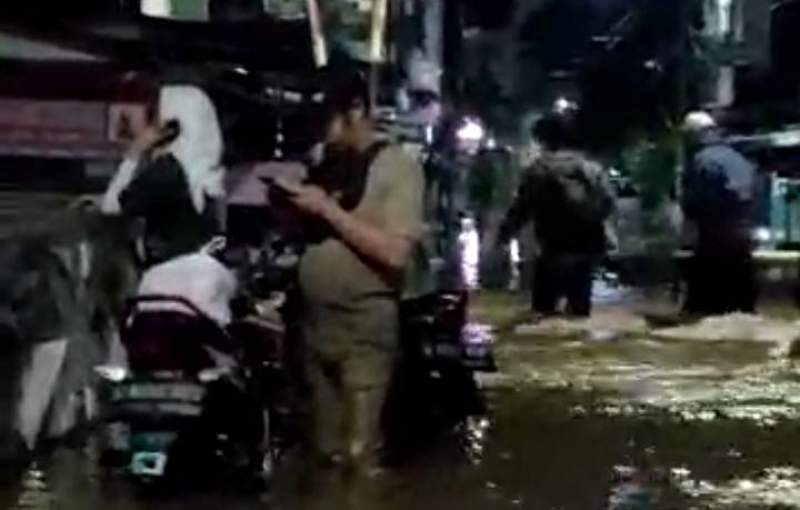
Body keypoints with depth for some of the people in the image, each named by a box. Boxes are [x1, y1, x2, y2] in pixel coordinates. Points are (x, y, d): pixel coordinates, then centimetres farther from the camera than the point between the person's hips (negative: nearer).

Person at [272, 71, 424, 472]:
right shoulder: (329, 164, 13)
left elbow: (396, 252, -18)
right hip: (314, 320, 7)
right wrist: (292, 207, -1)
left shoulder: (397, 166, -7)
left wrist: (327, 208, -16)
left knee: (359, 455, -7)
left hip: (364, 325, -6)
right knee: (325, 452, 11)